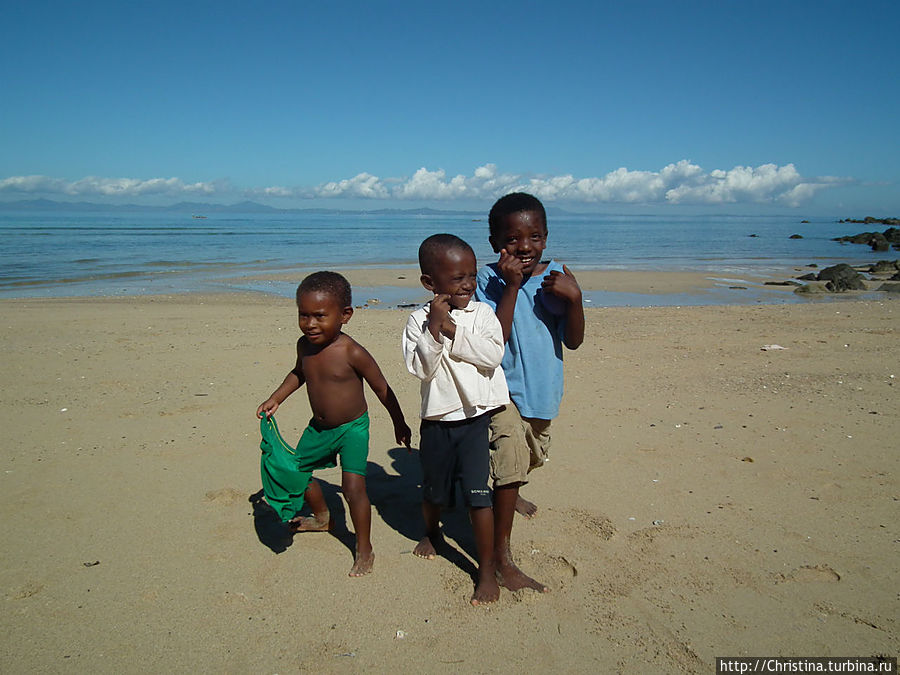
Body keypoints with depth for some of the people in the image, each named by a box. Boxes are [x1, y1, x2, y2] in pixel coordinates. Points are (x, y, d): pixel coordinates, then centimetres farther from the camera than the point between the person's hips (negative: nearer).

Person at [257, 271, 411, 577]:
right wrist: (275, 399, 9)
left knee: (353, 487, -14)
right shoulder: (304, 345, -8)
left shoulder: (353, 353, -27)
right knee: (296, 471, 19)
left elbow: (382, 389, -15)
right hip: (318, 427, 7)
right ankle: (322, 516, 49)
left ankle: (364, 550, 8)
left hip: (352, 428, -7)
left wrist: (399, 423, -5)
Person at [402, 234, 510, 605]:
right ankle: (432, 532, 53)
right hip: (437, 420, 1)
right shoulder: (419, 320, -5)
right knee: (433, 491, 20)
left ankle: (487, 570, 13)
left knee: (478, 495, -5)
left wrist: (454, 330, -19)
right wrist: (434, 328, -25)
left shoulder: (482, 313, -2)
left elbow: (493, 355, -16)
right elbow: (421, 367, -15)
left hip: (476, 418, -1)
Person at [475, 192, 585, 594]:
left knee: (534, 456, 27)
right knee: (510, 462, -17)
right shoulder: (490, 279, -15)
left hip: (543, 390, 6)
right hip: (504, 388, -5)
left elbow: (573, 341, -8)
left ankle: (510, 494, 61)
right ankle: (502, 559, -4)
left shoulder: (556, 276, -5)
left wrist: (574, 298, -24)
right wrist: (512, 286, -29)